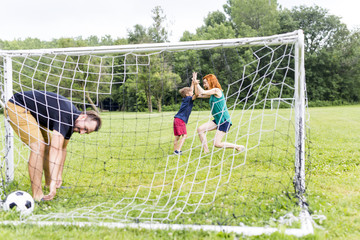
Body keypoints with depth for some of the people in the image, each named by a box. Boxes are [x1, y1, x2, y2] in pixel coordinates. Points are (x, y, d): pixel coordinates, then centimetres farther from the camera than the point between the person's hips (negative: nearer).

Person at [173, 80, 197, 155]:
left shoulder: (185, 98, 17)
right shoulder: (188, 98, -6)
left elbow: (191, 90, 32)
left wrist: (193, 83, 32)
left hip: (177, 119, 9)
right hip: (180, 120, -9)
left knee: (177, 136, 10)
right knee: (184, 135, -9)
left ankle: (175, 150, 11)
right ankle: (178, 151, -16)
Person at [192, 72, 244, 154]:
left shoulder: (217, 90, -12)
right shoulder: (211, 94, 14)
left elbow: (202, 92, -17)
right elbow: (198, 95, 18)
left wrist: (196, 83, -4)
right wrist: (195, 83, 11)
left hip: (224, 120, -9)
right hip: (217, 120, 9)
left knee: (217, 144, -10)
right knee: (200, 129, -3)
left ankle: (239, 147, 7)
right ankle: (206, 151, 4)